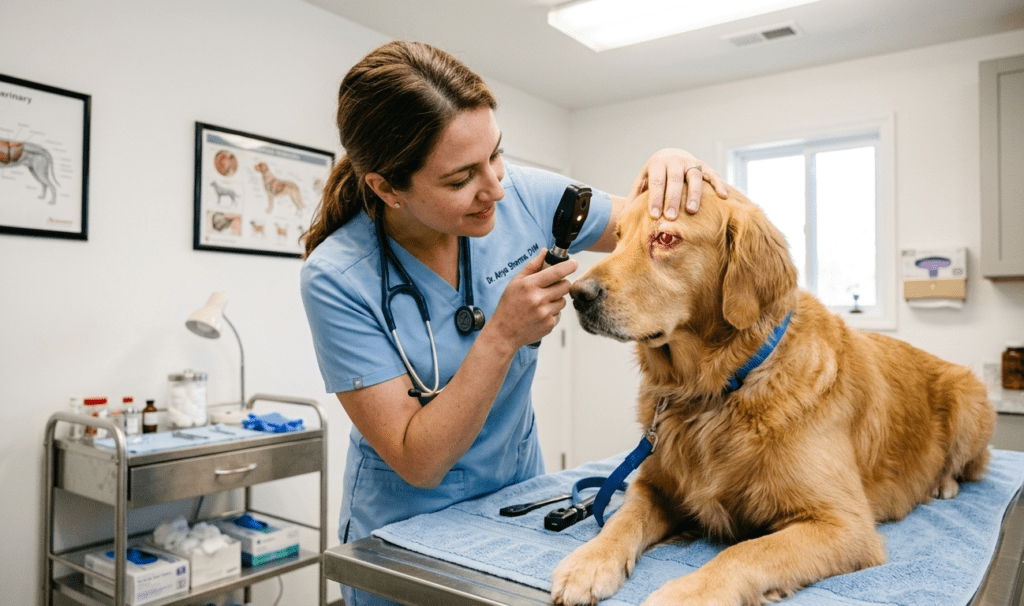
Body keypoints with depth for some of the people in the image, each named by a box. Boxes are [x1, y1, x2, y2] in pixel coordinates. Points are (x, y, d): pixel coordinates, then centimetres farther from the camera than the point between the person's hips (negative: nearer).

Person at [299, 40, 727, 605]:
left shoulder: (521, 195, -16)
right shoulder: (336, 278, -25)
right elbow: (418, 463, -24)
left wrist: (670, 169, -23)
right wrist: (502, 336, -33)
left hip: (521, 499, 4)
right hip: (406, 531, -3)